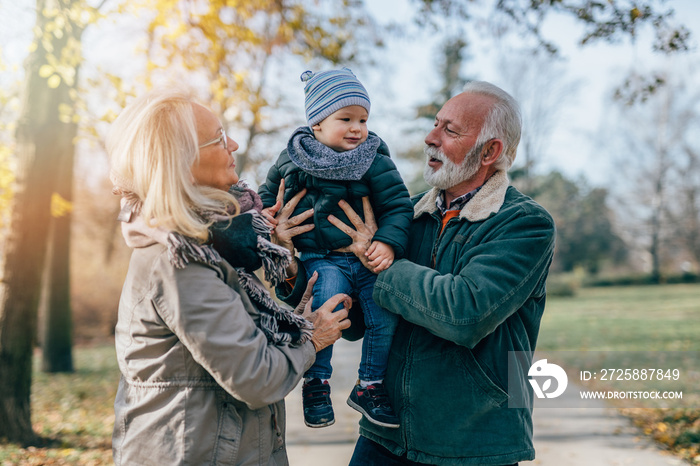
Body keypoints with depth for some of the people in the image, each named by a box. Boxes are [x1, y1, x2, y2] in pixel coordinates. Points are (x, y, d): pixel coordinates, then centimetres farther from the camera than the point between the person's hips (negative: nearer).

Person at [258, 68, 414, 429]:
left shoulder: (375, 161, 1)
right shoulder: (294, 158, 3)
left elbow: (398, 205, -1)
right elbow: (270, 192, 21)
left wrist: (388, 242, -16)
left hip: (366, 256, 2)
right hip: (322, 258, -1)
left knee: (385, 314, -12)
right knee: (326, 305, -27)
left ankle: (369, 386, 12)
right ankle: (316, 383, -5)